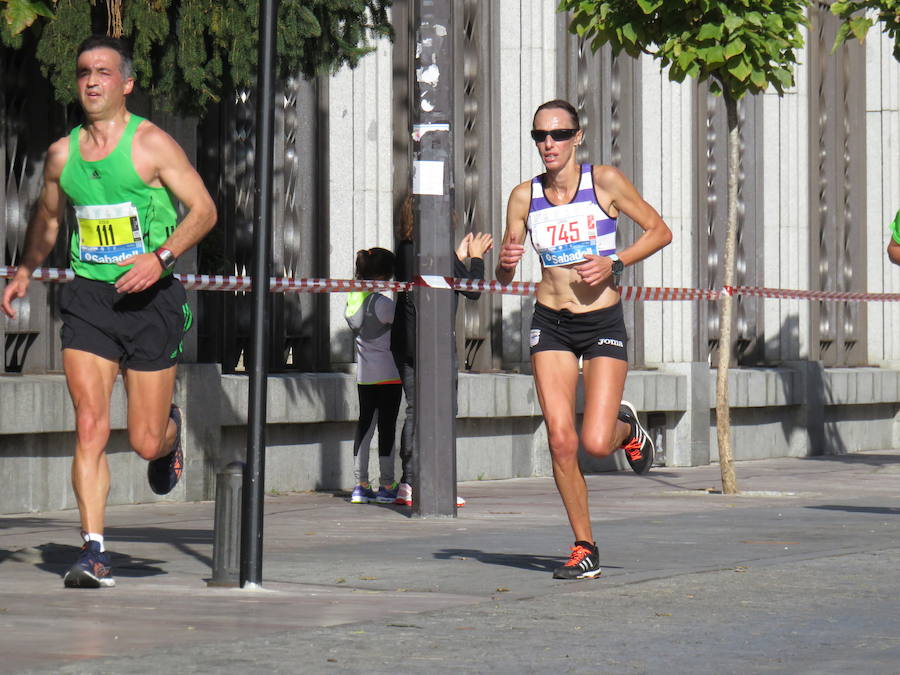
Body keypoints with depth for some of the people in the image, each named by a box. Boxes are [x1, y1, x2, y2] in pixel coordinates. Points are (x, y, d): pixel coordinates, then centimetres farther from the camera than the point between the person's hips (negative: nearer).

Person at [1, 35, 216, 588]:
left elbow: (203, 209, -7)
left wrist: (161, 257, -21)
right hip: (88, 299, 3)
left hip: (149, 298, -3)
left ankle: (171, 429, 40)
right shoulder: (62, 154, 8)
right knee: (90, 427, -11)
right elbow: (47, 217, 26)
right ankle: (94, 553, -9)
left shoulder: (151, 144, -5)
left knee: (146, 442, 1)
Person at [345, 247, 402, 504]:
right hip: (387, 374, -7)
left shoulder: (352, 298, 5)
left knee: (364, 425, 9)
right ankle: (387, 487, 5)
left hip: (363, 374, 7)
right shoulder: (381, 303, -17)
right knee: (387, 427, 1)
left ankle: (360, 485, 8)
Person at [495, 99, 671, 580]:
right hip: (551, 324, 2)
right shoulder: (524, 197, 1)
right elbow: (504, 278, 7)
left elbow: (659, 231, 1)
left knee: (596, 444, -12)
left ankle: (625, 426, 26)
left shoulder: (604, 182, -6)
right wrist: (505, 263, -17)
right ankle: (584, 548, 8)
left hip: (603, 323, -2)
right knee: (561, 440, -7)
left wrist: (614, 263, -13)